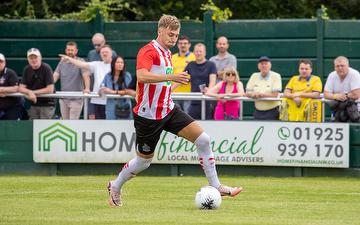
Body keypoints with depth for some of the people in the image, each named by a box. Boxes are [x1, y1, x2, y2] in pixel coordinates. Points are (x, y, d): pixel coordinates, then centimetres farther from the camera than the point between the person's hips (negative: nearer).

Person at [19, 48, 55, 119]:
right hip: (33, 105, 6)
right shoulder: (27, 69, 4)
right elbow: (21, 88, 2)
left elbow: (50, 89, -17)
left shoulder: (46, 68, -12)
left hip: (47, 104, -6)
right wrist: (30, 92, -20)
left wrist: (34, 92, -14)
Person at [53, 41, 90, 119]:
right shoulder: (62, 63, 11)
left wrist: (87, 88, -33)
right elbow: (55, 76, 4)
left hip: (76, 99, -5)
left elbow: (86, 76, -15)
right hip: (63, 99, 5)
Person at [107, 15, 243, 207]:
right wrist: (172, 77, -41)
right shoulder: (149, 51, -16)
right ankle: (115, 187, 32)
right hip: (148, 116, -8)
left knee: (203, 139, -7)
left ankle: (215, 186, -3)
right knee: (144, 160, 6)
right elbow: (141, 76, -35)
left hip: (168, 110, 8)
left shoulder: (167, 53, 12)